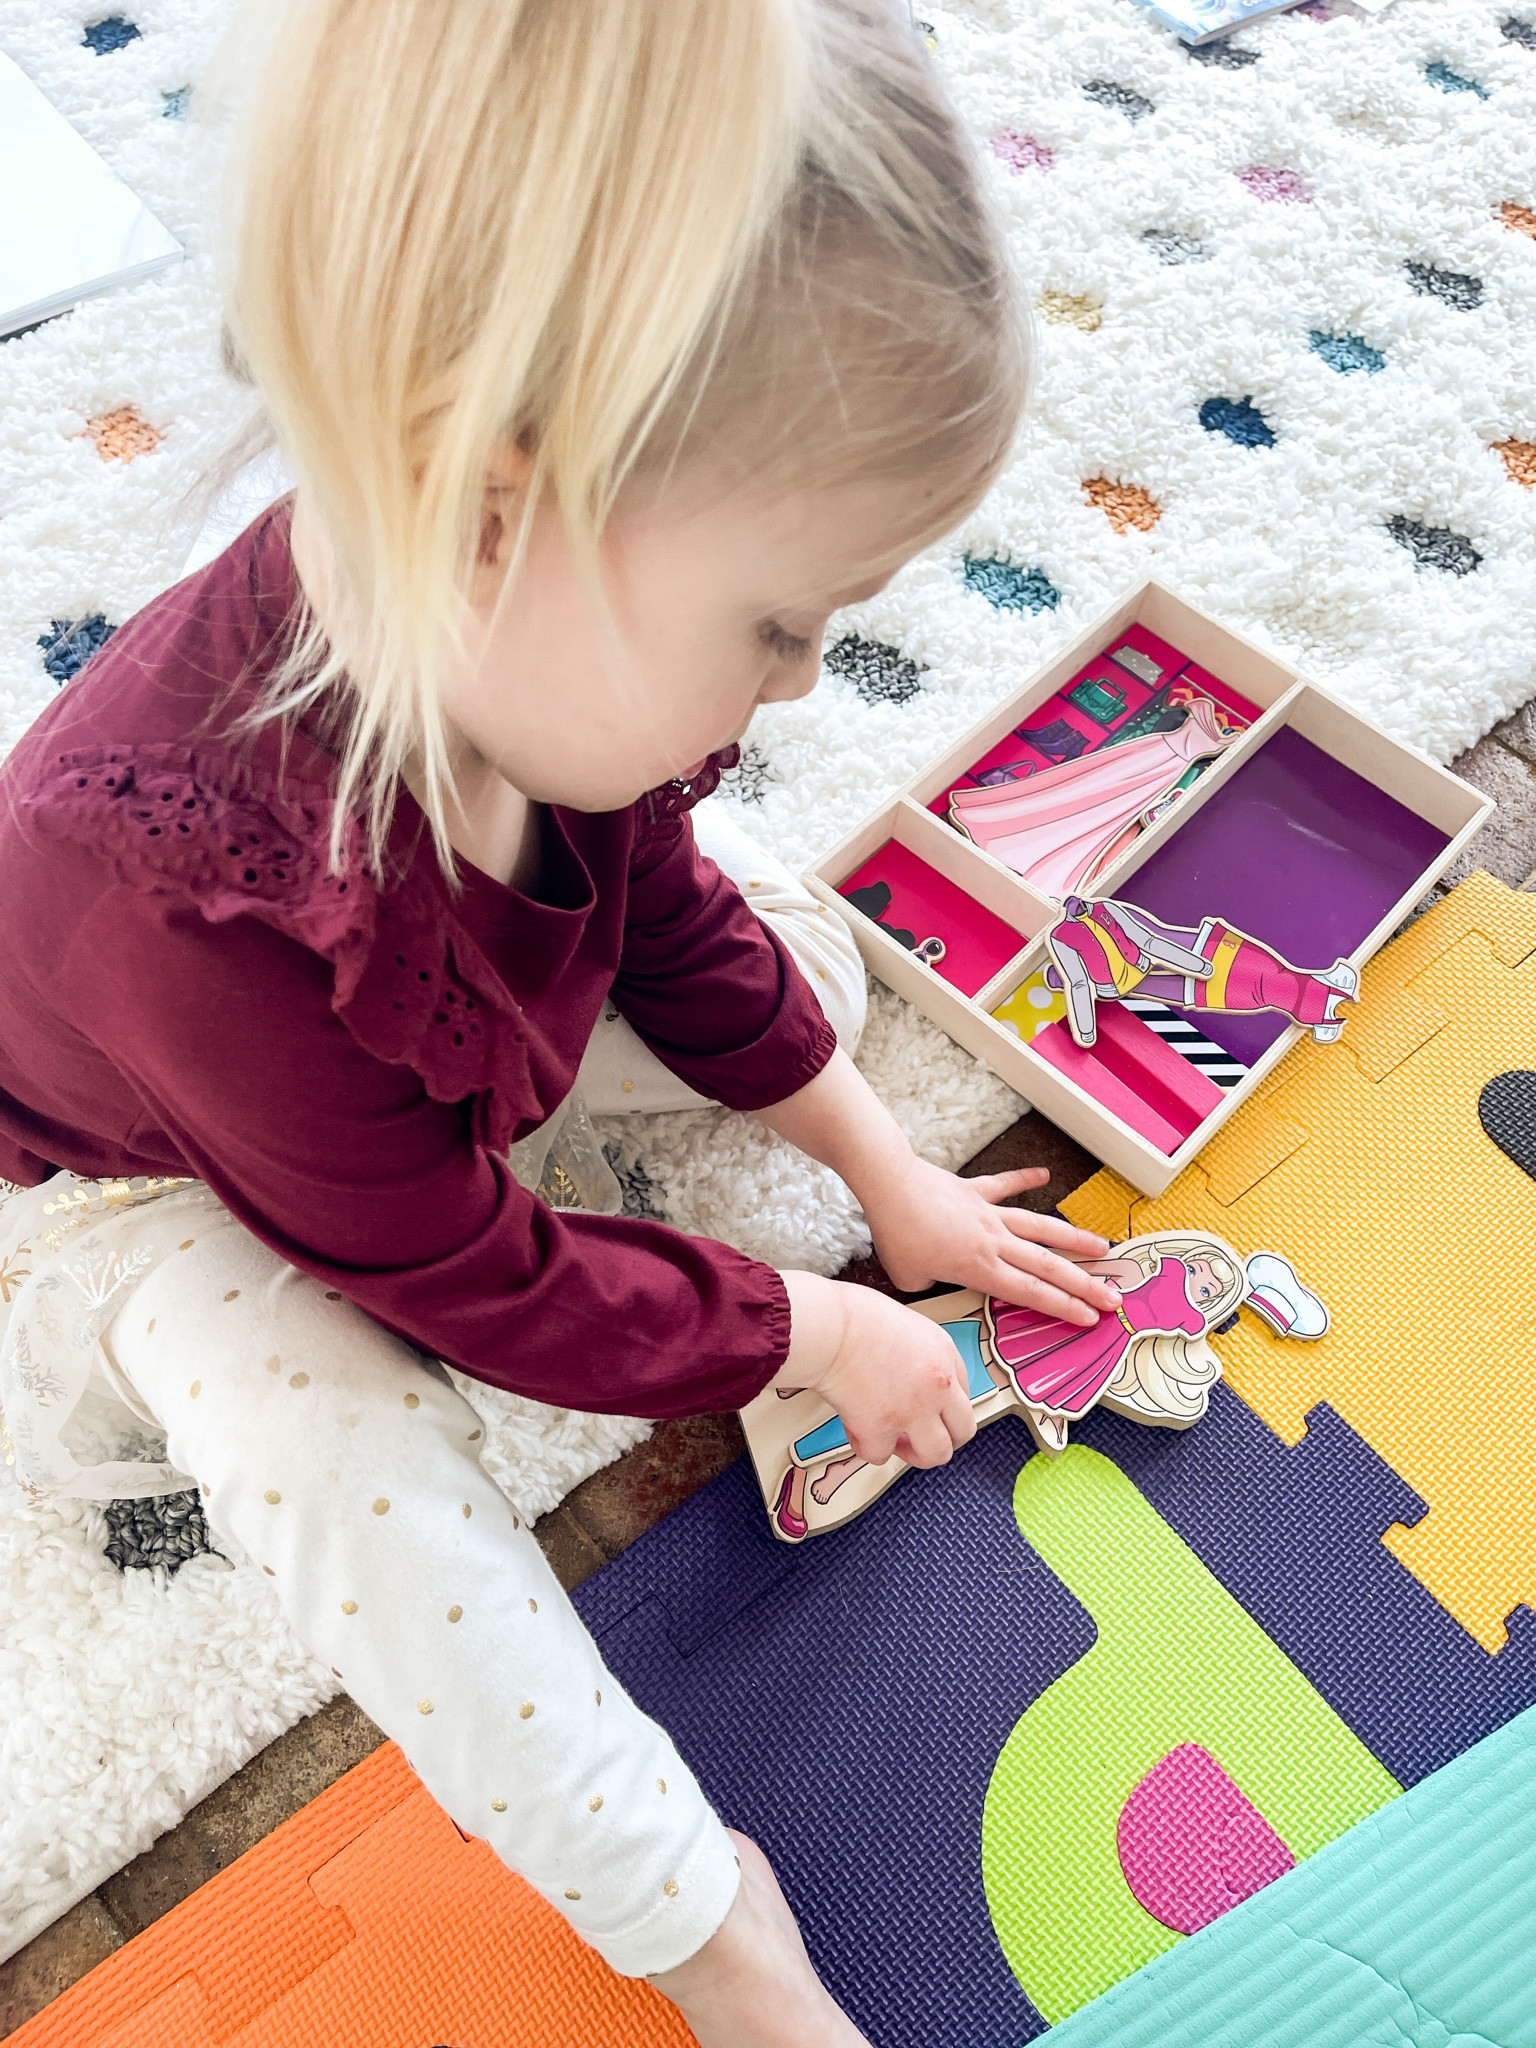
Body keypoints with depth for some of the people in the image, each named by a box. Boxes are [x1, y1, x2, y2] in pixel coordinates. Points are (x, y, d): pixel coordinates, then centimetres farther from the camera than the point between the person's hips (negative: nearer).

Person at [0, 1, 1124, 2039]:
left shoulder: (524, 637, -25)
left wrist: (893, 1183, -4)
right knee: (332, 1447, -35)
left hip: (452, 1076, 6)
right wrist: (819, 1335, -19)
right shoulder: (191, 894, -45)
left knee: (800, 948, -4)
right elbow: (477, 1289, -31)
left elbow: (673, 915, -6)